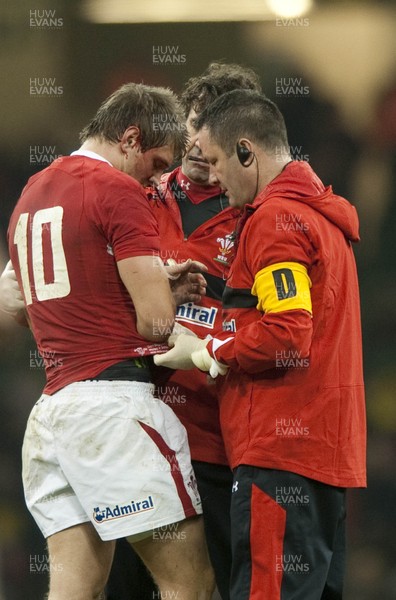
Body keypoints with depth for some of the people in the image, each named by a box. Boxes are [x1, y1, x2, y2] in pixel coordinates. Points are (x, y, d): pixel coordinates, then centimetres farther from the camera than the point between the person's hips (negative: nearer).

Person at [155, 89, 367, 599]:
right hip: (329, 450, 10)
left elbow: (286, 337, -19)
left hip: (281, 457, -10)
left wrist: (205, 354, -6)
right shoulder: (320, 214, 21)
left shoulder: (275, 218, -10)